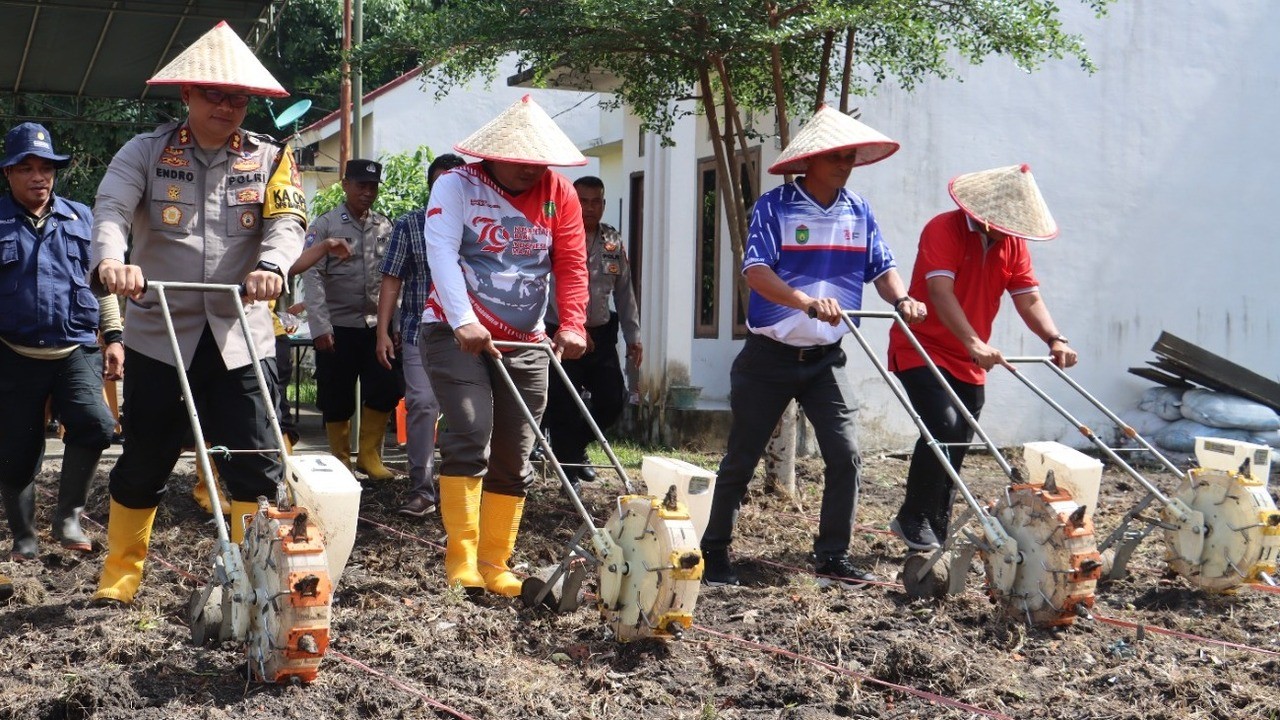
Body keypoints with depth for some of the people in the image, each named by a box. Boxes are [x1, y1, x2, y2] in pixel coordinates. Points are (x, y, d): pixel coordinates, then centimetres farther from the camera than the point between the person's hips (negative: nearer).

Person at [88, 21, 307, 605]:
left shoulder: (270, 158, 5)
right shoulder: (146, 152, 2)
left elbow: (288, 221, -10)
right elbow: (111, 210, -14)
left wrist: (270, 265, -34)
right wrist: (111, 260, -37)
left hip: (241, 337, 1)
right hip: (159, 334, 0)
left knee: (256, 465, -1)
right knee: (143, 464, 10)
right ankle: (118, 579, 25)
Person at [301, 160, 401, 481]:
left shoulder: (385, 226, 9)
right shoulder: (325, 225, -2)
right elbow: (312, 276, -7)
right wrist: (320, 325, -14)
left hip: (376, 324, 3)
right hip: (338, 325, -3)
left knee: (386, 390, -2)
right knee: (337, 400, 3)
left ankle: (368, 455, 15)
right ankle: (341, 462, 18)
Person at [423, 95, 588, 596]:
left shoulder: (559, 193, 5)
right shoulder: (456, 185, -5)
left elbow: (571, 263, 0)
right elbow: (440, 250, -18)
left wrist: (572, 324, -16)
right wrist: (464, 321, -31)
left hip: (526, 344, 4)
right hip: (455, 333, -4)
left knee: (513, 456, 4)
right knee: (470, 435, -18)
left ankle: (494, 564, 13)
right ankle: (461, 558, -12)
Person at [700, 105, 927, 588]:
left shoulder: (858, 211, 5)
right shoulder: (774, 207, -11)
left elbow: (882, 268, 7)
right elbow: (756, 271, -21)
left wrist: (901, 299, -15)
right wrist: (808, 303, -36)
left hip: (826, 359, 4)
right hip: (770, 357, -4)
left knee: (845, 455, -3)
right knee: (742, 458, 4)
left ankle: (833, 556, 10)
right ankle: (714, 552, 16)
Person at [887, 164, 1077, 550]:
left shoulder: (1012, 242, 5)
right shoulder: (943, 229, -16)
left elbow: (1029, 298, -2)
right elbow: (940, 292, -28)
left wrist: (1054, 340, -21)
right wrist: (974, 343, -41)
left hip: (969, 363, 7)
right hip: (921, 349, -7)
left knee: (956, 447, 7)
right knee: (943, 425, -23)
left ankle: (936, 534, 18)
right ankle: (913, 519, -9)